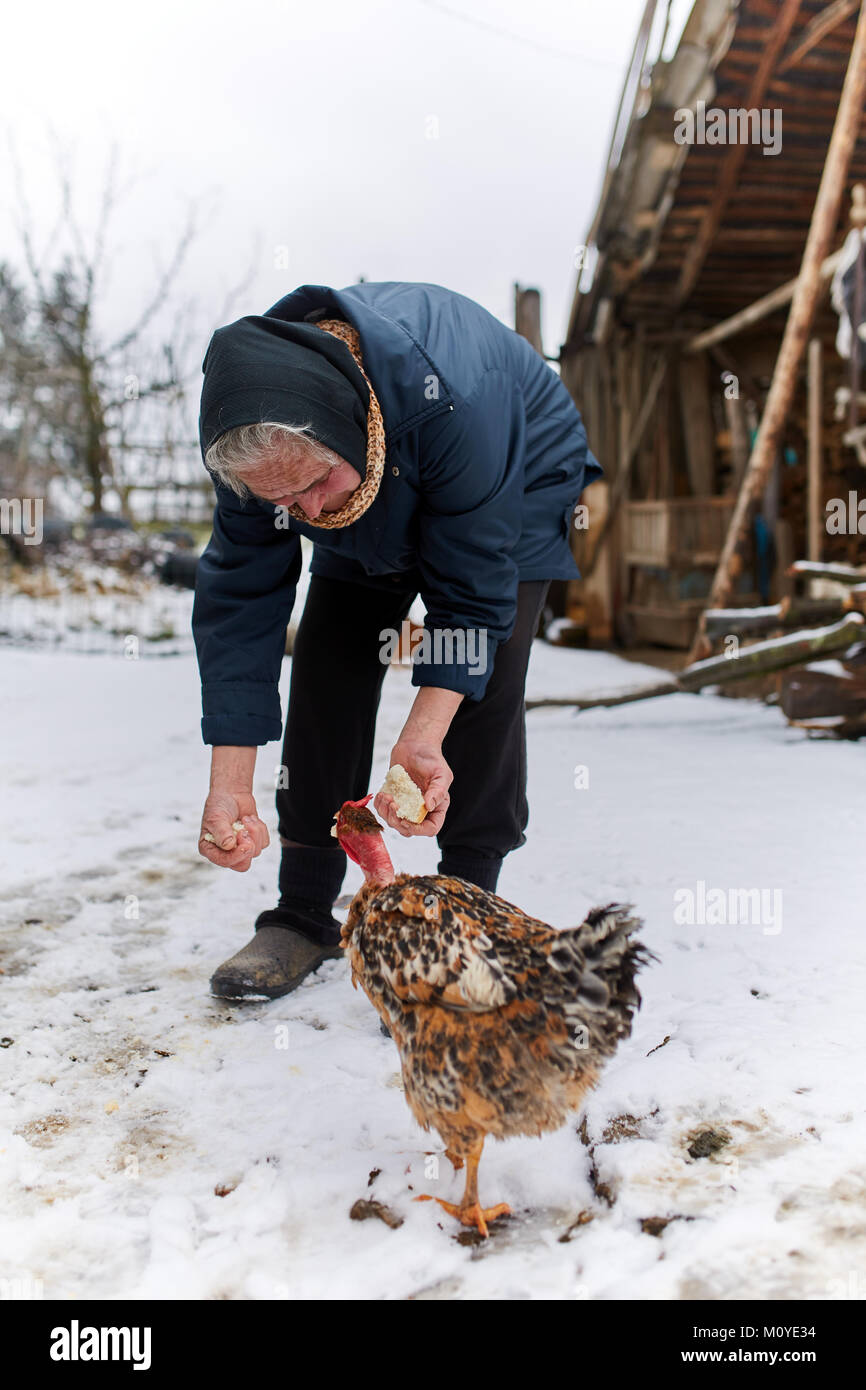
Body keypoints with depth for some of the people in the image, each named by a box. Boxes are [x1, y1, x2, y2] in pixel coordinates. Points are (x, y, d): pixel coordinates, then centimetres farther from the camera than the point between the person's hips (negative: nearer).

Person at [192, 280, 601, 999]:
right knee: (326, 673, -7)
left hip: (516, 486, -3)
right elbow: (239, 598, -26)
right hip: (375, 519, 4)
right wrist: (229, 786, -31)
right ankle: (304, 916, 3)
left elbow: (473, 583, -36)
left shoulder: (454, 397, -45)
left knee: (483, 690, -20)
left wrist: (423, 739, -44)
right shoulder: (252, 439, -30)